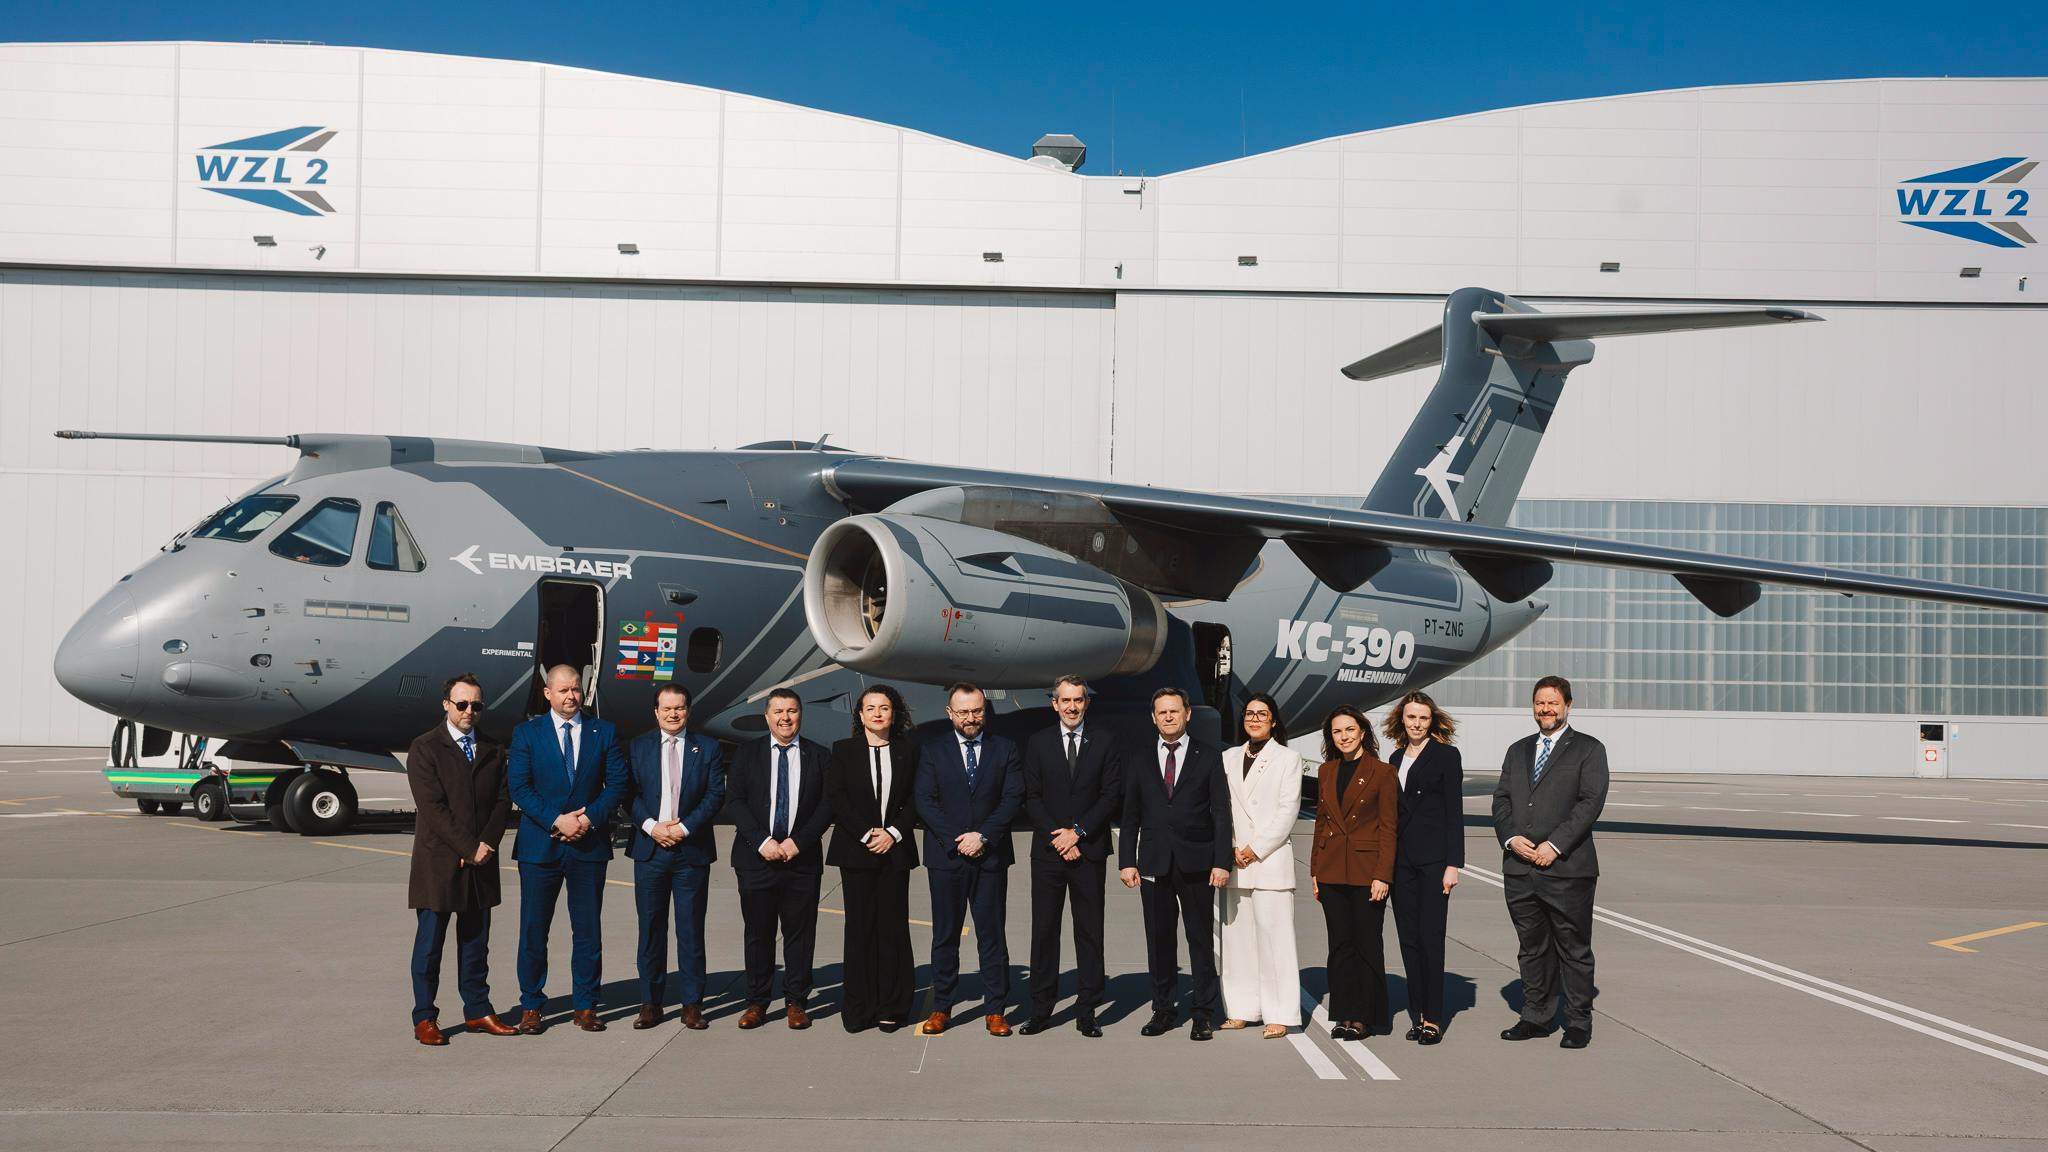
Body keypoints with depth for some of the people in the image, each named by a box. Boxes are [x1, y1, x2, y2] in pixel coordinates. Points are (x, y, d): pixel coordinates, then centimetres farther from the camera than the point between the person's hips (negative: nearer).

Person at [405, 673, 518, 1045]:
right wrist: (469, 848, -15)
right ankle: (424, 1018, 8)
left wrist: (487, 844, -8)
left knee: (476, 942, 10)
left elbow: (503, 800, 7)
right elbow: (432, 807, -12)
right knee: (430, 943, 1)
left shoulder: (493, 750, 12)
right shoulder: (425, 748, -4)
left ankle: (477, 1011, 18)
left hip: (481, 861, 5)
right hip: (438, 862, -5)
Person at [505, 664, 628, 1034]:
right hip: (540, 846, -1)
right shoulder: (526, 733, 2)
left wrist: (589, 818, -12)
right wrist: (556, 821, -15)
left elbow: (617, 783, 2)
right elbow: (518, 786, -5)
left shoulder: (604, 732, 7)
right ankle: (531, 1007, 13)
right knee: (534, 930, 3)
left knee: (588, 930, 5)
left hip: (589, 844, 1)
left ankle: (585, 1007, 13)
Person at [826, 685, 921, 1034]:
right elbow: (835, 798, -1)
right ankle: (858, 1009, 5)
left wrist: (893, 832, -9)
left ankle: (891, 1008, 7)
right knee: (859, 928, 0)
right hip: (856, 850, -1)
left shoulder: (908, 750, 8)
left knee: (892, 927, 0)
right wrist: (866, 834, -10)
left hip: (895, 849, 1)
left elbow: (915, 799, 5)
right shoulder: (844, 750, 5)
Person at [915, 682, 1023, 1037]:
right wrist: (956, 840, -11)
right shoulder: (933, 750, 4)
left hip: (991, 857, 0)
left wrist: (983, 836, -12)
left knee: (992, 935, 3)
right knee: (945, 935, 5)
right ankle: (941, 1008, 12)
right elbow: (925, 801, -2)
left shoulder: (1004, 749, 6)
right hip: (945, 857, 0)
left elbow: (1013, 798, -1)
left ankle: (994, 1010, 8)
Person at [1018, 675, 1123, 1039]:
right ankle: (1040, 1011, 8)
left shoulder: (1104, 742, 5)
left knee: (1089, 932, 2)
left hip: (1089, 850, -1)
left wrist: (1078, 831, -9)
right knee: (1044, 930, 2)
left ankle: (1087, 1012, 7)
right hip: (1047, 851, 1)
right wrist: (1058, 836, -8)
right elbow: (1031, 799, 4)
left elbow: (1112, 796, 0)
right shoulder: (1038, 744, 8)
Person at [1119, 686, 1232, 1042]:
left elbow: (1221, 812, 0)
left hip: (1196, 862, -2)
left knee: (1201, 939, 1)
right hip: (1154, 862, 2)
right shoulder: (1140, 762, 11)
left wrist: (1222, 862, -8)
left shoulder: (1209, 757, 4)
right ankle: (1163, 1009, 15)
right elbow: (1130, 817, 11)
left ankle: (1204, 1013, 7)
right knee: (1159, 940, 6)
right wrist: (1126, 862, 2)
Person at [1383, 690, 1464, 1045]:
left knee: (1431, 936, -6)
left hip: (1433, 858, -5)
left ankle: (1433, 1018, -2)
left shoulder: (1446, 755, -2)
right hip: (1401, 860, 6)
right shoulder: (1396, 759, 14)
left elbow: (1455, 812, -5)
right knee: (1408, 938, 6)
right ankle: (1418, 1013, 12)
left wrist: (1453, 863, -11)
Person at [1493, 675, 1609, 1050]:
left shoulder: (1588, 750, 1)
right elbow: (1501, 799, 12)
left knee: (1574, 949, 1)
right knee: (1532, 947, 11)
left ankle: (1579, 1022, 9)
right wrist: (1511, 837, -7)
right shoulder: (1518, 751, 18)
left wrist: (1554, 845, -15)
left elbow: (1591, 802, -8)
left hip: (1567, 868, -5)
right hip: (1519, 868, 5)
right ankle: (1536, 1017, 19)